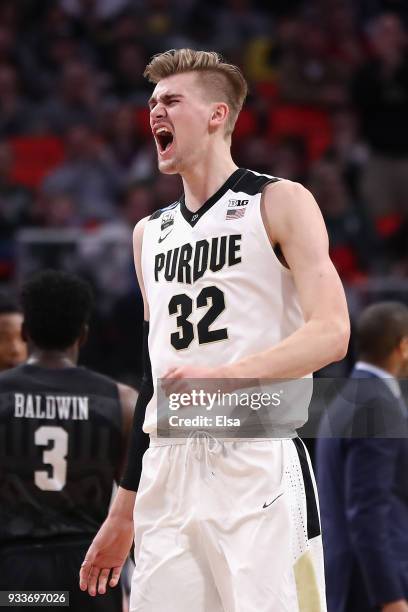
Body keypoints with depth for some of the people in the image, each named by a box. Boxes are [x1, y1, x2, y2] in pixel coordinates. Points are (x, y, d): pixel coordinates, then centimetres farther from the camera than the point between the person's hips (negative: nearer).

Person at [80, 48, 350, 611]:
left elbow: (330, 334, -11)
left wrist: (226, 374, -26)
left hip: (257, 467, -5)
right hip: (167, 474, 6)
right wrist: (122, 512, 21)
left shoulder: (280, 204, 1)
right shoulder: (150, 234, 20)